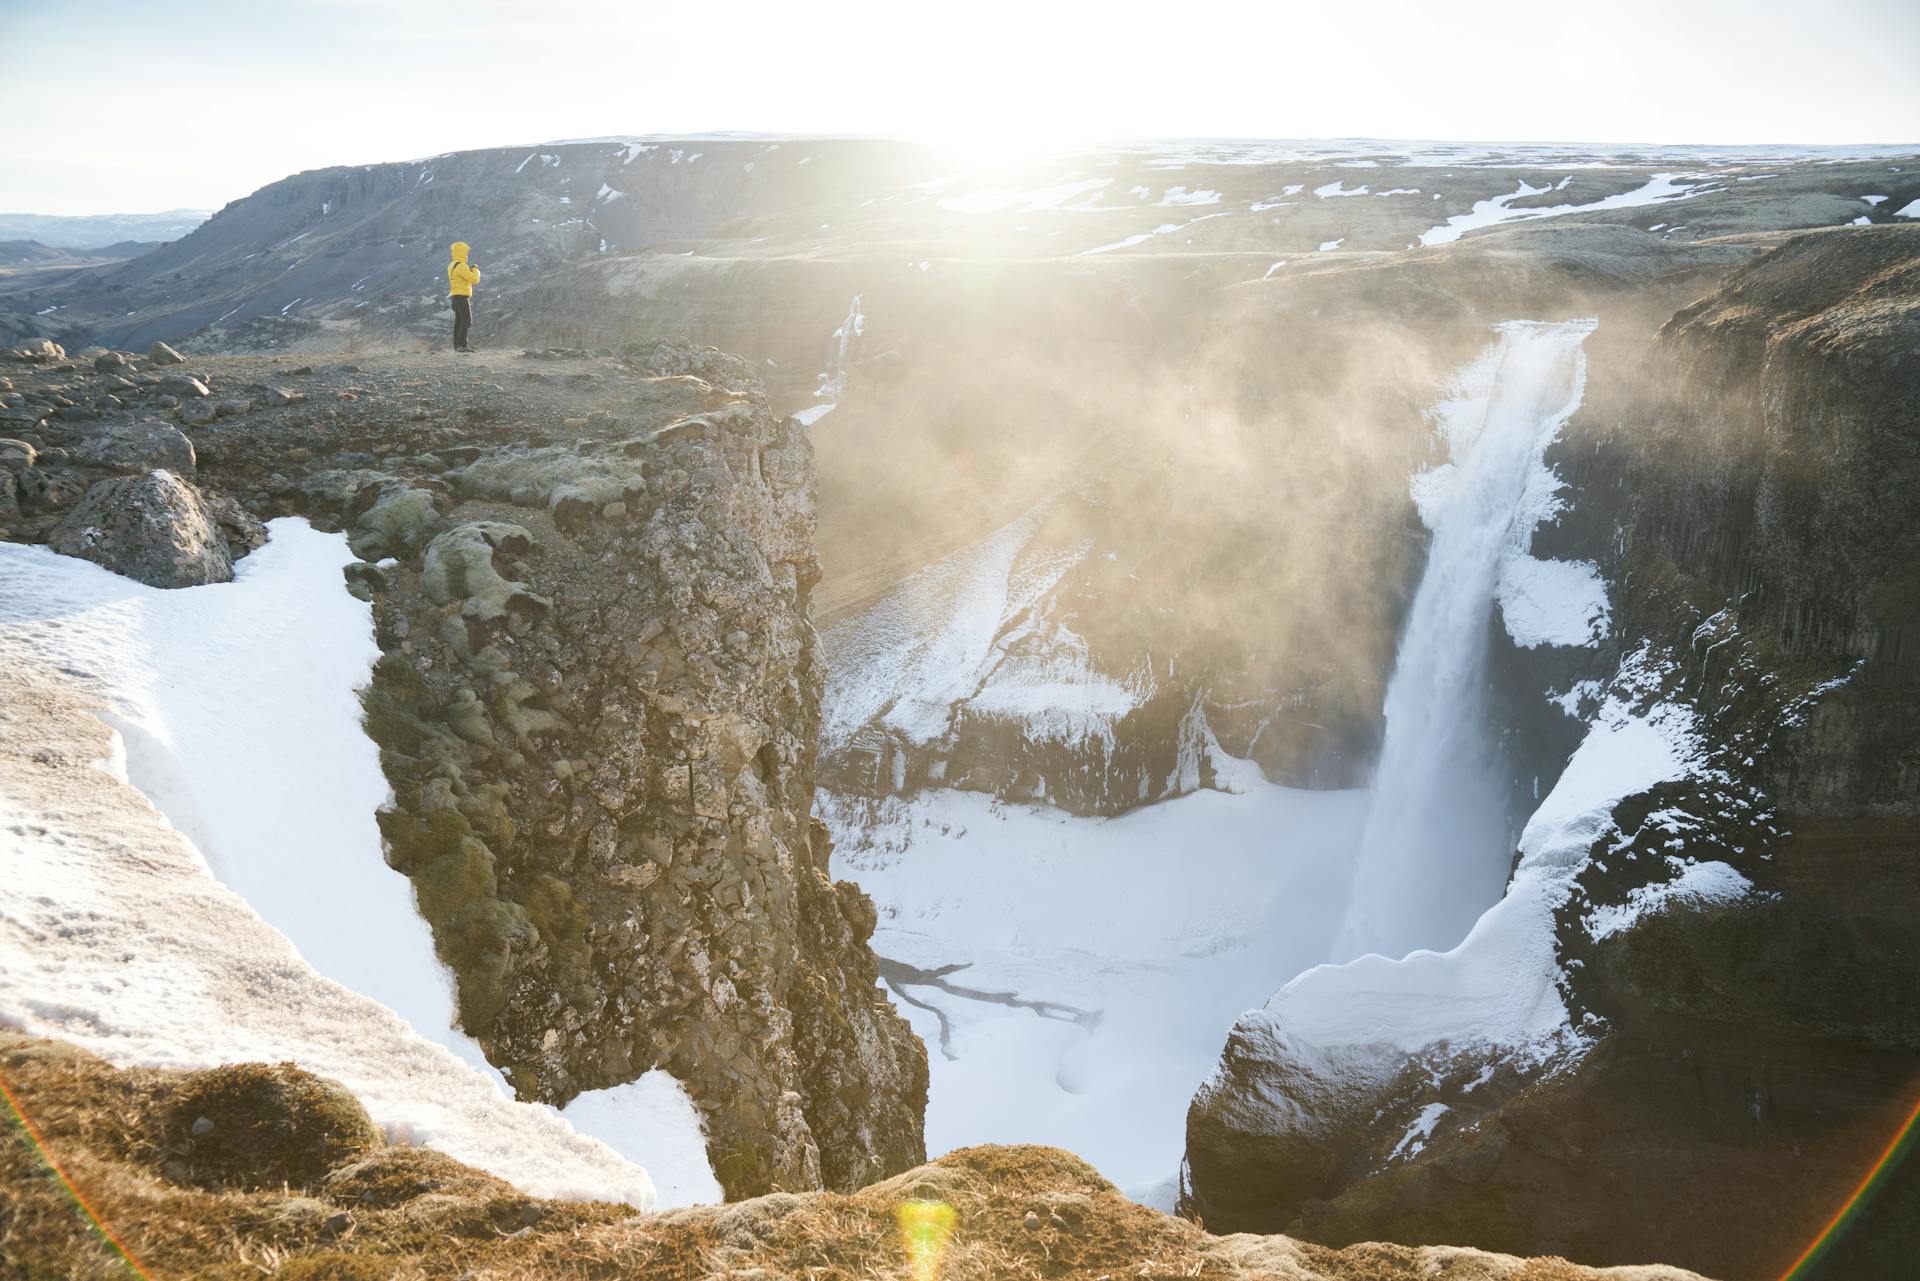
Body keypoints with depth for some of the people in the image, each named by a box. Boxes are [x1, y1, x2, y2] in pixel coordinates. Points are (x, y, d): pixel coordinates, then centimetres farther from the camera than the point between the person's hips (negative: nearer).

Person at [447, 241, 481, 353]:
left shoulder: (451, 266, 14)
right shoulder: (461, 266, -17)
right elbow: (474, 279, -19)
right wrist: (476, 270, -2)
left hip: (455, 295, 10)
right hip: (462, 296, -10)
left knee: (459, 320, 12)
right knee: (466, 320, -11)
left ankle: (457, 344, 14)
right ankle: (462, 344, -18)